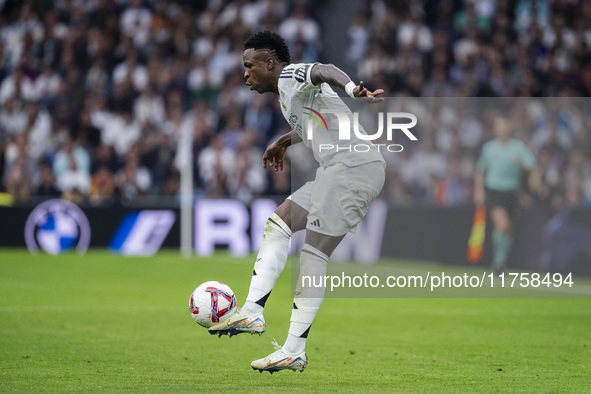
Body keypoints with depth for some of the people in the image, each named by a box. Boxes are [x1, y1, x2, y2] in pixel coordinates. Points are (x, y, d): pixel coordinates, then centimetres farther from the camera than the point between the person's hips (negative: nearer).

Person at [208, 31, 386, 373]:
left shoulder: (290, 76, -2)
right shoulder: (290, 94, 27)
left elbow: (324, 71, -24)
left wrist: (352, 89, -45)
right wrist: (285, 141, 63)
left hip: (354, 166, -10)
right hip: (340, 170, 10)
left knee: (314, 257, -9)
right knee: (278, 224, 13)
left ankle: (295, 351, -6)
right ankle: (252, 312, 10)